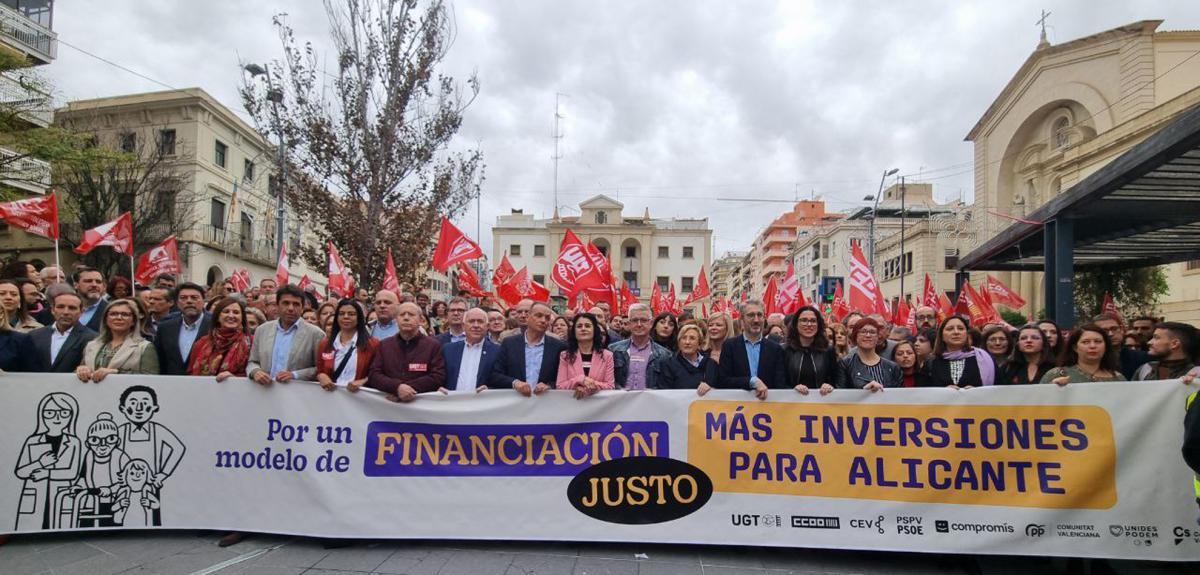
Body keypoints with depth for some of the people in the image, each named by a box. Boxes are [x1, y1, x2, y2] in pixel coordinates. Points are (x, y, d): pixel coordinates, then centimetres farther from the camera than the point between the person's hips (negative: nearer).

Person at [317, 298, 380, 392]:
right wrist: (322, 377, -2)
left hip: (358, 394, -4)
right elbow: (319, 371, 18)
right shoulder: (325, 343, 13)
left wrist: (362, 382, -13)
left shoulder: (372, 344, 2)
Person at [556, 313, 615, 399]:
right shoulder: (565, 355, 7)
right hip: (572, 401, 0)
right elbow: (559, 386, 1)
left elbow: (610, 386, 3)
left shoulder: (607, 355, 6)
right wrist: (580, 380, -12)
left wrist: (593, 385, -12)